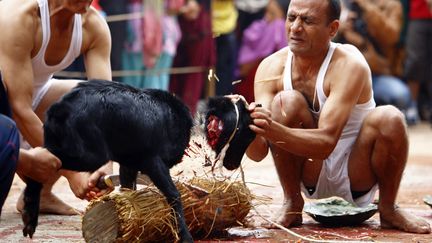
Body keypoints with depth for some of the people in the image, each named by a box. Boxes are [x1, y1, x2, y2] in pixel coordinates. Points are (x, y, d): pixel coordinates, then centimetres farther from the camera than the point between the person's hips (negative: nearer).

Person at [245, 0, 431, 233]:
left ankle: (388, 209, -6)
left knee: (389, 118, -30)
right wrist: (251, 128, -43)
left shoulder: (350, 65, -21)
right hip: (312, 181, 2)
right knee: (286, 102, -22)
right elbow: (259, 153, -19)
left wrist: (273, 131, -51)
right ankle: (292, 204, -8)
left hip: (357, 180, -2)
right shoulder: (271, 67, -11)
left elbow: (326, 142, -34)